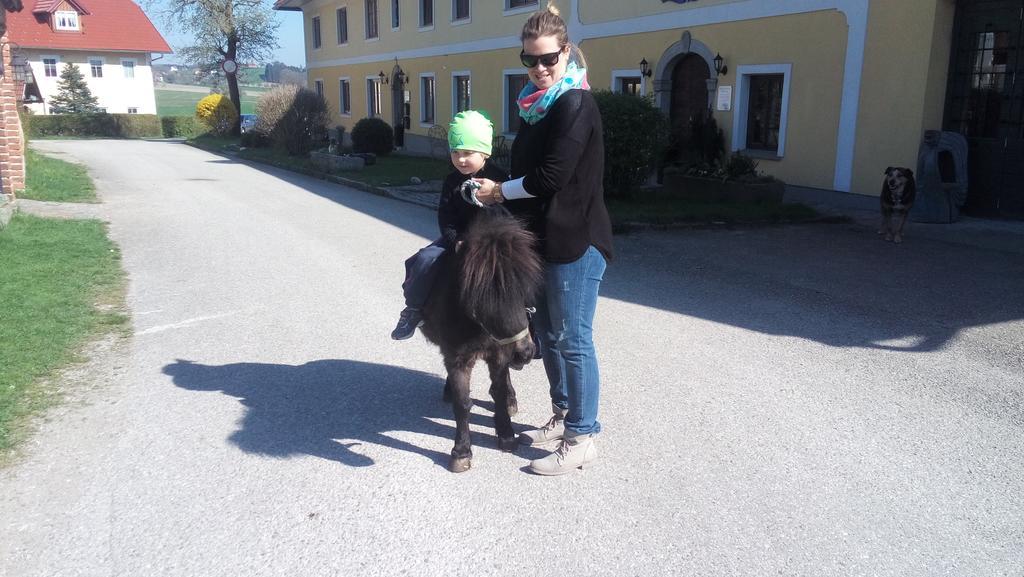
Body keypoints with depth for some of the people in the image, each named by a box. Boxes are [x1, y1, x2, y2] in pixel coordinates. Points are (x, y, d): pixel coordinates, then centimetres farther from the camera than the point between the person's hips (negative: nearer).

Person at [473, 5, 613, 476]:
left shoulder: (575, 105, -14)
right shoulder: (536, 103, 13)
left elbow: (551, 176, -20)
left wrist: (499, 192, -7)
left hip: (575, 242, -9)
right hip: (545, 238, 9)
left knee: (572, 339, -2)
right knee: (549, 334, 17)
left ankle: (581, 438, 10)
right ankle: (563, 416, 32)